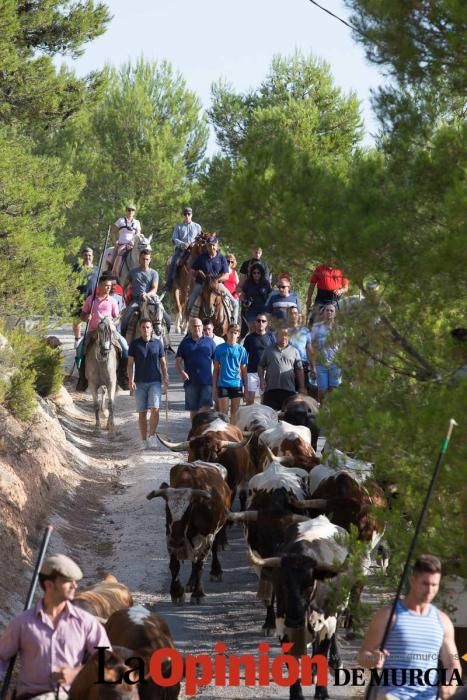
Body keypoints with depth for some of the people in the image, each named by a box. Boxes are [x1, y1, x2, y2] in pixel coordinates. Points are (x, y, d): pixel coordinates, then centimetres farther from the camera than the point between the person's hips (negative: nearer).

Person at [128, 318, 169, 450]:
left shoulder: (157, 344, 5)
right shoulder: (134, 344, 3)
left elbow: (163, 364, 9)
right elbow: (130, 364, 3)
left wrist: (166, 381, 2)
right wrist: (131, 380, -9)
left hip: (155, 381, 0)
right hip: (140, 383, 0)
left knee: (155, 409, -14)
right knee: (142, 412, 3)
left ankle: (152, 436, -3)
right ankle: (144, 440, 8)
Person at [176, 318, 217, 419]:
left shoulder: (209, 341, 7)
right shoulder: (185, 343, 8)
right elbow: (178, 361, 4)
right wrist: (181, 372, -16)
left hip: (206, 381, -1)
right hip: (191, 381, 1)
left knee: (206, 407, -14)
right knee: (193, 410, 8)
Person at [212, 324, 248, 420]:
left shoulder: (241, 350, 4)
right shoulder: (220, 348, 2)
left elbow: (244, 370, 7)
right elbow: (216, 370, 5)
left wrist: (246, 387, 4)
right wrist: (214, 387, 1)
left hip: (237, 384, 1)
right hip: (223, 384, -1)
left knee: (235, 414, 7)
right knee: (223, 413, 0)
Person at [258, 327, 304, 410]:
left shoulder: (294, 351, 14)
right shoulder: (268, 350, 14)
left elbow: (299, 370, 12)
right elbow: (261, 366, 14)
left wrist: (302, 387, 6)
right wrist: (262, 379, -3)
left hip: (289, 390, 0)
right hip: (271, 389, 0)